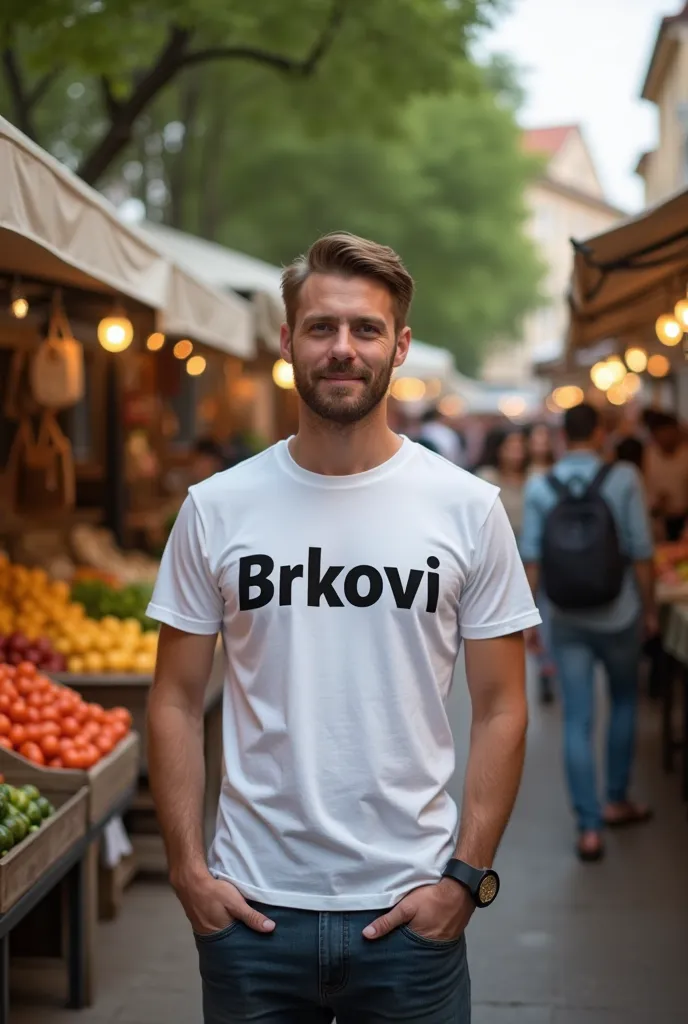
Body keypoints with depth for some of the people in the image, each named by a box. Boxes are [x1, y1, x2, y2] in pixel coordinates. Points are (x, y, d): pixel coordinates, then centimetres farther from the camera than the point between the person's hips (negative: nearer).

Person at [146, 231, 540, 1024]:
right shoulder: (217, 508, -1)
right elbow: (177, 700, 3)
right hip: (250, 906, 1)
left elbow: (499, 707, 0)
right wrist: (186, 868, -4)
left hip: (411, 912, 0)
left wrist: (467, 875, -6)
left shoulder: (467, 508, -3)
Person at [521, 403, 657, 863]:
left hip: (568, 621, 1)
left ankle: (589, 827, 6)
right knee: (625, 702, 22)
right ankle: (617, 800, 32)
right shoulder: (623, 478, -10)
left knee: (578, 721, 5)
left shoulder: (539, 488, -5)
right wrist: (649, 608, 2)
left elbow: (531, 559, -5)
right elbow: (641, 552, -10)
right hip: (618, 616, -1)